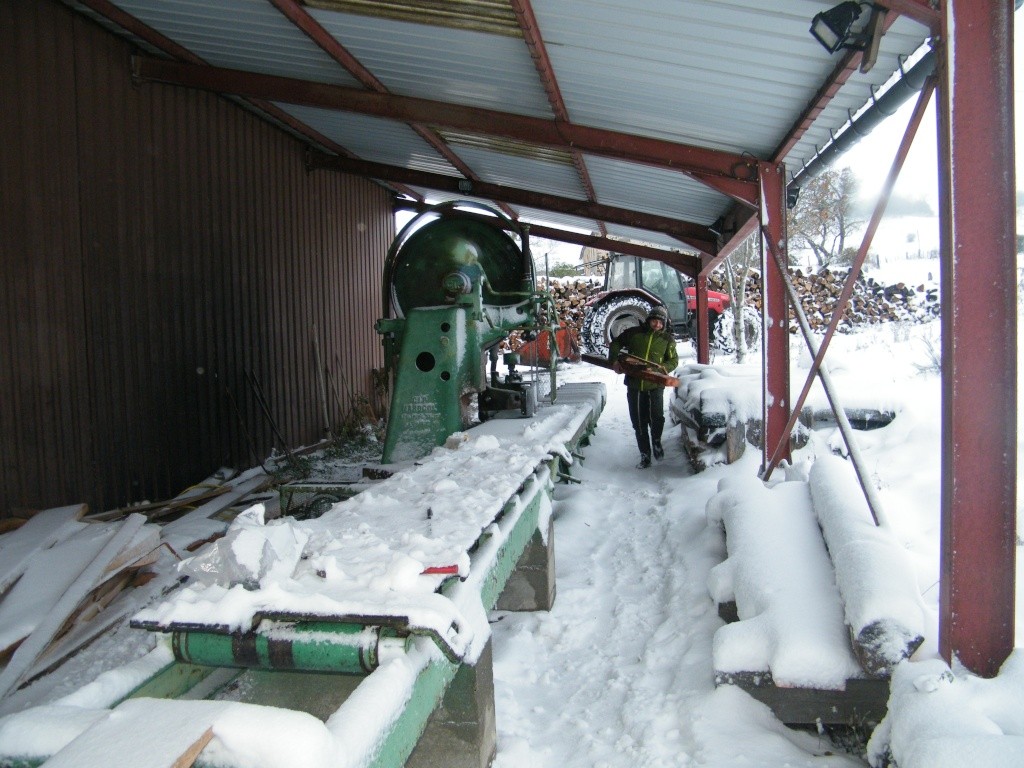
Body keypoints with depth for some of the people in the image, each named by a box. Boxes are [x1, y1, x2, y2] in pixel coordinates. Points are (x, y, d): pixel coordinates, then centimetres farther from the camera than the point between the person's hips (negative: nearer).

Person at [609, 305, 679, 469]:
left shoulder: (667, 339, 4)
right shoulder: (634, 333, 4)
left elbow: (673, 360, 5)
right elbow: (615, 343, 14)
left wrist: (661, 369, -14)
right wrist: (614, 360, -2)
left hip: (655, 385, -1)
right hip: (634, 385, 1)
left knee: (657, 417, -17)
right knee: (639, 423, 6)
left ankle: (656, 441, 14)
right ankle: (645, 455, 19)